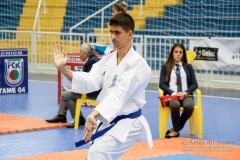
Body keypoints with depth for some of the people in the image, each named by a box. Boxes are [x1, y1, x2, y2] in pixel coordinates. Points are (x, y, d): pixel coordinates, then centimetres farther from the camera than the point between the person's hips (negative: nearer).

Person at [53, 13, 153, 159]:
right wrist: (64, 69, -28)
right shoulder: (107, 60, 6)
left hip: (127, 124, -8)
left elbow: (120, 93, -30)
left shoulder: (138, 64, -17)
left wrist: (94, 114, -45)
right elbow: (91, 82, -11)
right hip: (107, 121, 8)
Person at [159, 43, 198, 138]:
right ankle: (176, 130, -16)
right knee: (175, 105, -39)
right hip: (171, 94, -2)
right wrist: (173, 93, -14)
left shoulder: (188, 67, 15)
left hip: (185, 94, 2)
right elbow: (162, 84, 1)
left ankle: (175, 130, -15)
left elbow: (194, 84, 9)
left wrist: (185, 92, -10)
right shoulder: (165, 67, 9)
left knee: (189, 106, -35)